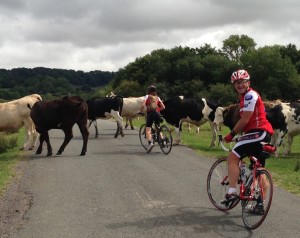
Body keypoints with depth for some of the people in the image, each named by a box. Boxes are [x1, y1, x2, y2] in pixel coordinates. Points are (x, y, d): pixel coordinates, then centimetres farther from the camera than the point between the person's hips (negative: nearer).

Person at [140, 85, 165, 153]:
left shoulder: (147, 96, 8)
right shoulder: (157, 97, 20)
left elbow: (143, 105, -7)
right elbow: (163, 107, 13)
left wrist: (141, 112, 8)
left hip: (150, 113, -4)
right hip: (158, 114, 4)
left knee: (148, 130, -8)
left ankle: (150, 142, -31)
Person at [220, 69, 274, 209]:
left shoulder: (250, 95, -10)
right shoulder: (245, 97, 22)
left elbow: (244, 120, -14)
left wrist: (232, 134, -6)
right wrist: (236, 133, 12)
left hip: (258, 132, -11)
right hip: (263, 134, 11)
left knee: (232, 157, -15)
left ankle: (232, 192, -20)